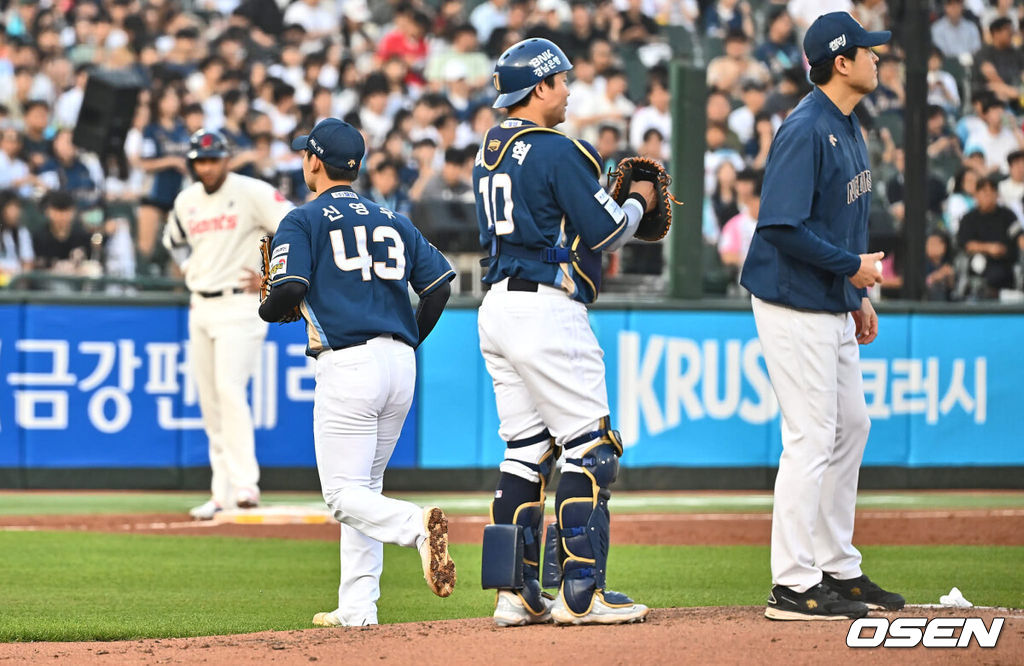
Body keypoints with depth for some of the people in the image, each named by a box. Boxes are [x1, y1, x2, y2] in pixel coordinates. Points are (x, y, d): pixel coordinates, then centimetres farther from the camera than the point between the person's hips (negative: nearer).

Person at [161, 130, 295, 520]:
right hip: (200, 308, 7)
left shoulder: (252, 193, -9)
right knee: (210, 401, 6)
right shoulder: (186, 202, 10)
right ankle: (222, 493, 12)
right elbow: (173, 239, 31)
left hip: (239, 305, -7)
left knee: (230, 390, -20)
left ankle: (244, 484, -21)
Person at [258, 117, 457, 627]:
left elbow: (290, 290, -12)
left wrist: (267, 311, 10)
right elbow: (439, 284, 10)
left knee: (344, 495, -5)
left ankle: (416, 525, -34)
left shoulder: (303, 221, 1)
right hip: (401, 365, 6)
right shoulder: (393, 221, 18)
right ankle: (356, 607, 11)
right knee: (365, 485, 16)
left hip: (349, 364, -6)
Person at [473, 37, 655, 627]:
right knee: (589, 447, -4)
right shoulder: (558, 151, -13)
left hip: (499, 308, 9)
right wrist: (638, 202, 8)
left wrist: (606, 198, 21)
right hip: (547, 310, -9)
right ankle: (582, 593, -7)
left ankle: (516, 593, 8)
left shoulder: (490, 153, 14)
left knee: (527, 449, 11)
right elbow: (606, 231, -12)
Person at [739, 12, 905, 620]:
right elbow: (782, 226, -25)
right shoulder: (806, 132, -20)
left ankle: (838, 570, 25)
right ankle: (794, 587, -5)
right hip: (796, 310, -10)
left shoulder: (848, 127, 11)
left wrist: (860, 295, 16)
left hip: (835, 307, 10)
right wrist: (852, 265, -17)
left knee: (852, 426, 15)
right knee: (812, 438, -8)